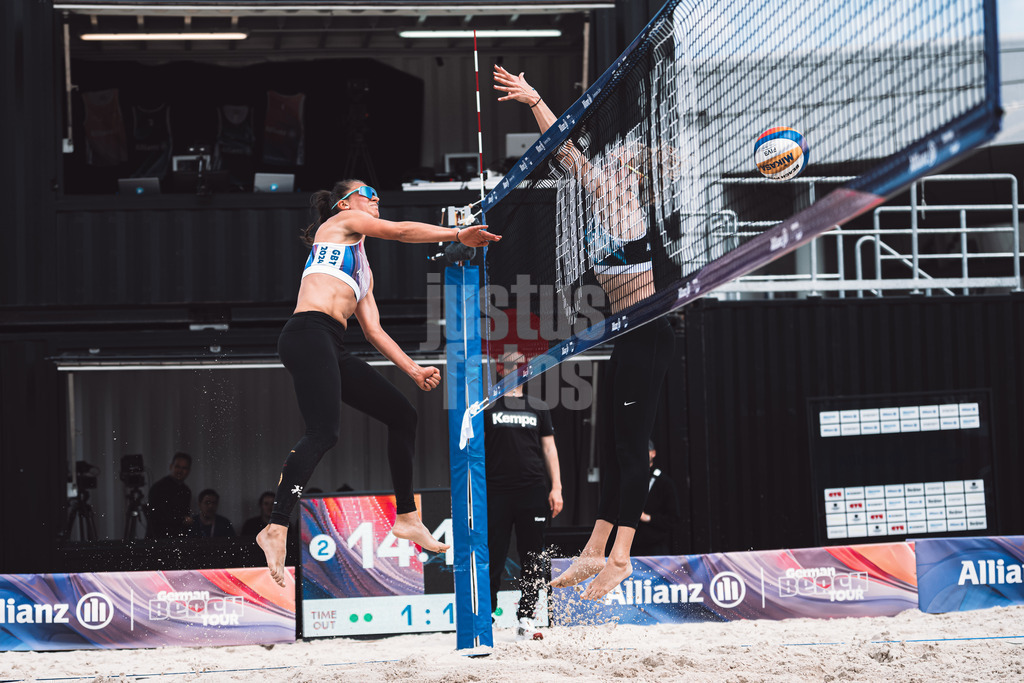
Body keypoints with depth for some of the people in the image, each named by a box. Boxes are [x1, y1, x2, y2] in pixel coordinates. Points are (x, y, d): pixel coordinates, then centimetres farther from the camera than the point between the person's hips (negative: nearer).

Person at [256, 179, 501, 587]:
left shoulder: (363, 271, 32)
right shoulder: (342, 222, 12)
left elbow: (373, 330, 26)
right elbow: (400, 231, 2)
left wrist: (413, 370, 18)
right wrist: (458, 235, 9)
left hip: (332, 350, 9)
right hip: (308, 334, -9)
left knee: (402, 414, 10)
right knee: (325, 431, -26)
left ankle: (406, 518, 16)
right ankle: (276, 529, -34)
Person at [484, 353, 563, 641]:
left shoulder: (538, 407, 15)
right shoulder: (487, 406, 8)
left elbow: (549, 447, 13)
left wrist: (556, 488, 4)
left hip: (533, 491, 3)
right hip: (496, 492, -2)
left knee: (533, 560, 3)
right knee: (493, 557, -3)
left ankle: (525, 621, 9)